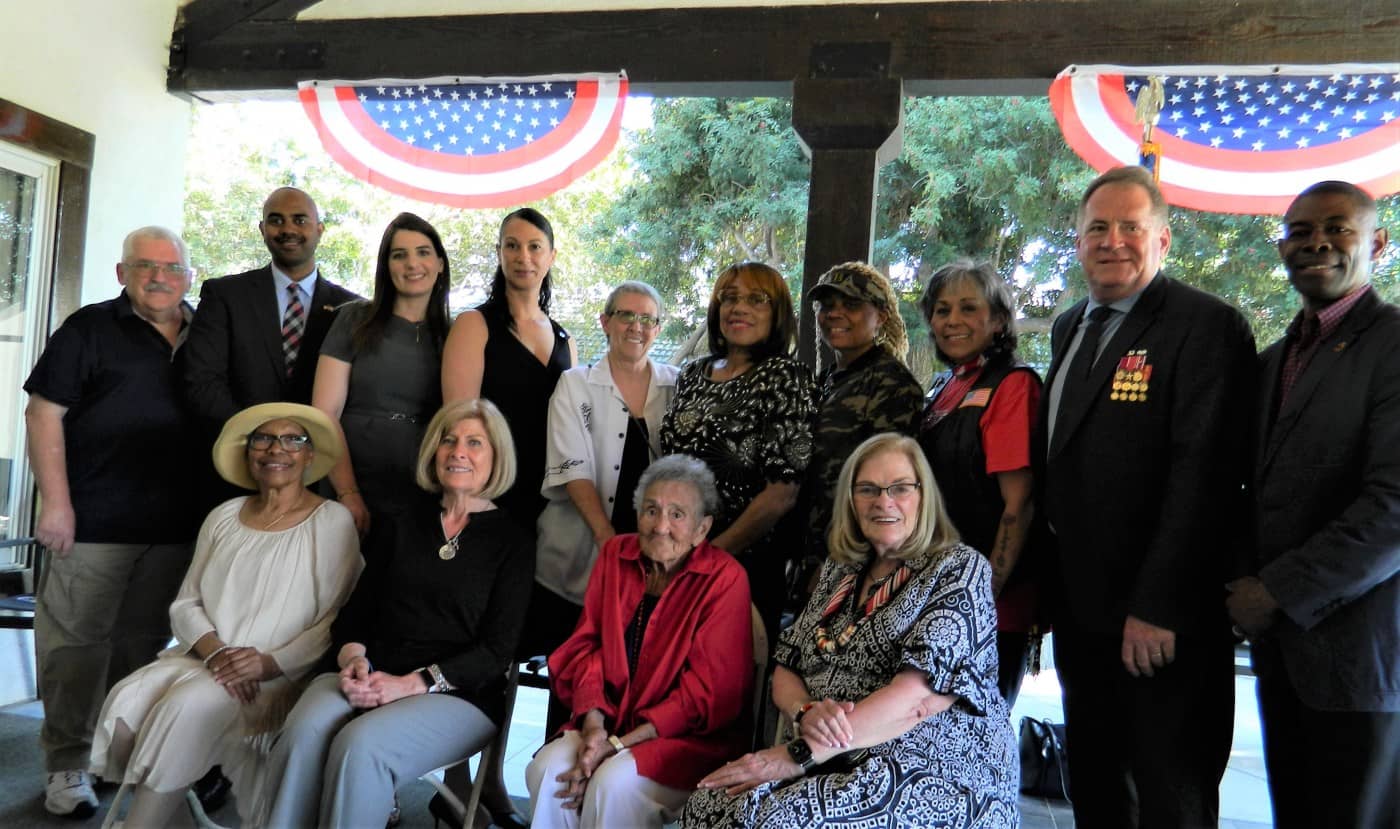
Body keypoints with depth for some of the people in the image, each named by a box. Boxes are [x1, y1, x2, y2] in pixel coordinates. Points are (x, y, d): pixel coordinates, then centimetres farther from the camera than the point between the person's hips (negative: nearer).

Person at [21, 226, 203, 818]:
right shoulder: (89, 330, -1)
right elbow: (43, 414, -5)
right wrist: (56, 503, -12)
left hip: (175, 526, 4)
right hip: (92, 522, -4)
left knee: (142, 645, 13)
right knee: (76, 644, 4)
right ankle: (67, 765, 17)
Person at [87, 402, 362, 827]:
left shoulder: (333, 520, -2)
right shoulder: (223, 517, 14)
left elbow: (339, 621, -7)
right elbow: (185, 604, 11)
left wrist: (271, 662, -18)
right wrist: (214, 651, -9)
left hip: (279, 677, -5)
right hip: (201, 660, 5)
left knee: (186, 705, -29)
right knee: (127, 701, -22)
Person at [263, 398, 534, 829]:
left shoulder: (511, 543, 4)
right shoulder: (400, 525, 17)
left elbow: (497, 650, -3)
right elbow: (356, 610, 15)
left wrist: (412, 683, -14)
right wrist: (353, 658, -8)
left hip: (458, 694, -3)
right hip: (367, 678, 3)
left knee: (360, 745, -31)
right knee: (304, 733, -28)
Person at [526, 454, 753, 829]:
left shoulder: (725, 579, -14)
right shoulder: (615, 554, 2)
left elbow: (707, 693, -14)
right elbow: (586, 646, 4)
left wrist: (618, 745, -17)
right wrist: (594, 723, -13)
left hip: (694, 738, -4)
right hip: (612, 721, 5)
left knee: (614, 782, -29)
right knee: (547, 770, -20)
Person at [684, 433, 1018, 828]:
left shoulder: (958, 568, -5)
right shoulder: (839, 572, 13)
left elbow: (922, 695, -18)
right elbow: (785, 670, 12)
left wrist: (800, 754, -20)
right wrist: (806, 712, -13)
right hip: (841, 765, 5)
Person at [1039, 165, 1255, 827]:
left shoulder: (1207, 326, -12)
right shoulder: (1069, 328, 13)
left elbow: (1204, 476, -19)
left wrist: (1157, 607, -21)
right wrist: (1048, 578, 12)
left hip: (1162, 621, -7)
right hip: (1079, 608, 7)